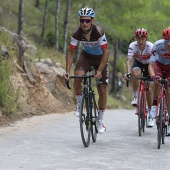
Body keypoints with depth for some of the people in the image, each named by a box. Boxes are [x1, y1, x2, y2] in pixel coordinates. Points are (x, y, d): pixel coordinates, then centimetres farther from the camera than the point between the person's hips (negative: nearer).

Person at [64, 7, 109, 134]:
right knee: (77, 78, -28)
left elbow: (106, 52, -30)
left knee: (102, 90, -2)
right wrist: (67, 71, -27)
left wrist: (99, 70, -39)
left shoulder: (99, 32, -33)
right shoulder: (77, 33, -24)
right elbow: (71, 53, -16)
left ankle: (100, 121, 13)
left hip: (100, 58, -2)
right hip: (86, 56, 2)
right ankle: (79, 104, -1)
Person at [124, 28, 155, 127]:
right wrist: (128, 72, -48)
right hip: (138, 63, 1)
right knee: (135, 73, -35)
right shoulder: (132, 46, -26)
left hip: (148, 65, -1)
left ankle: (151, 113, 4)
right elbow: (129, 60, -32)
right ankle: (135, 96, -16)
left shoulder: (151, 47, -30)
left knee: (148, 87, -9)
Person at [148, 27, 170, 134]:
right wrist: (153, 76, -50)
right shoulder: (157, 45, -32)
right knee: (158, 81, -33)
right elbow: (151, 64, -31)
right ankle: (155, 104, -10)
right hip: (159, 65, 0)